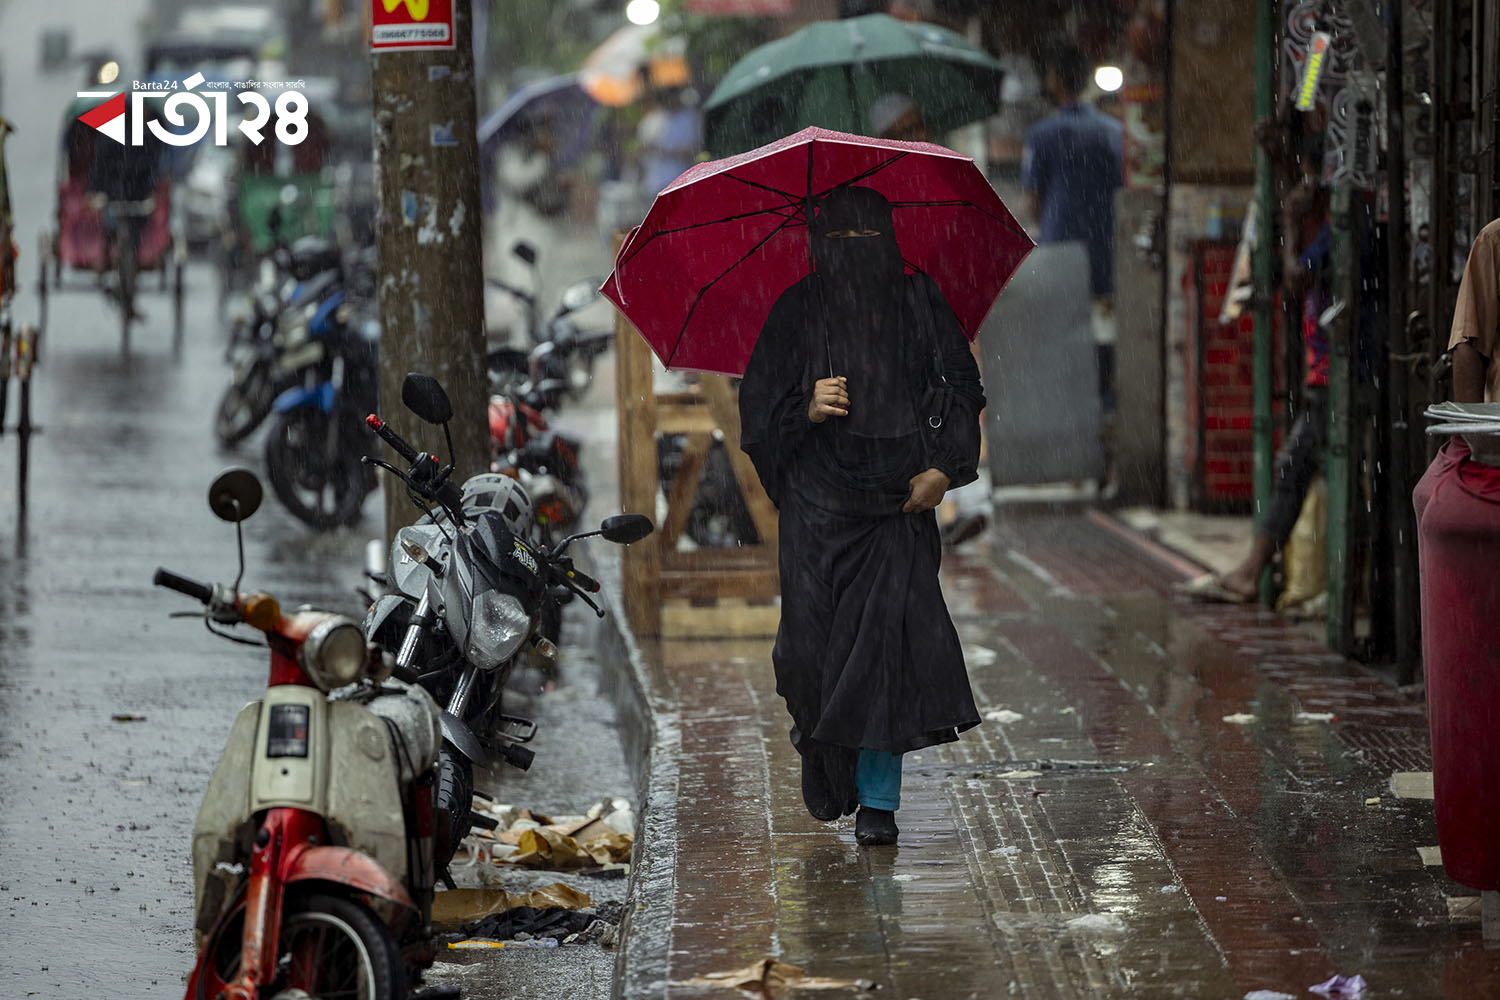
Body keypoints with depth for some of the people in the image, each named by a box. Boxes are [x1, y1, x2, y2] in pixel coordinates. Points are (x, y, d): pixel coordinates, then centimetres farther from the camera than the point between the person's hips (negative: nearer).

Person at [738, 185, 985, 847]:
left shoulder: (920, 302, 6)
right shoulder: (797, 311, 5)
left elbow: (963, 389, 6)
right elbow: (759, 404, 4)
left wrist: (944, 468, -6)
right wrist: (808, 409, -17)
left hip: (899, 496, 0)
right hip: (819, 497, 0)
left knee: (890, 630, -10)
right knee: (814, 637, -5)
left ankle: (877, 798, -4)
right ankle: (821, 750, 26)